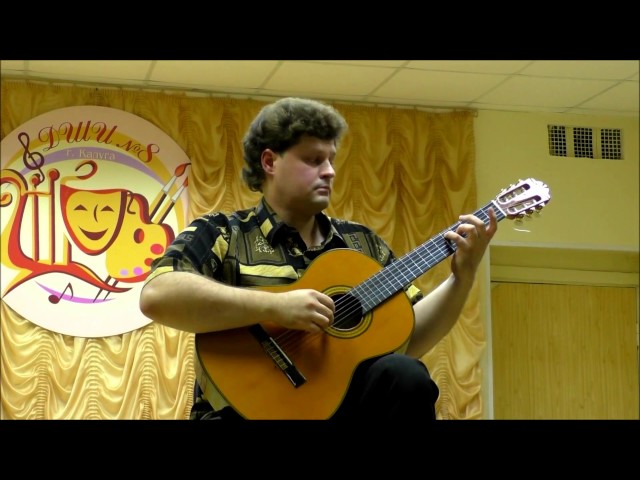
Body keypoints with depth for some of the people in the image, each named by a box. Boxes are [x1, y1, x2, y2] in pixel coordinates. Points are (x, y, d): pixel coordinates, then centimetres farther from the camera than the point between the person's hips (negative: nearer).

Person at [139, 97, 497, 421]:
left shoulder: (363, 243, 17)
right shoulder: (221, 234, 1)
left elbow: (409, 339, 13)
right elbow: (156, 296, -18)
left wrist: (463, 276, -1)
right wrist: (275, 307, -23)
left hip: (345, 401, 5)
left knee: (404, 374, -27)